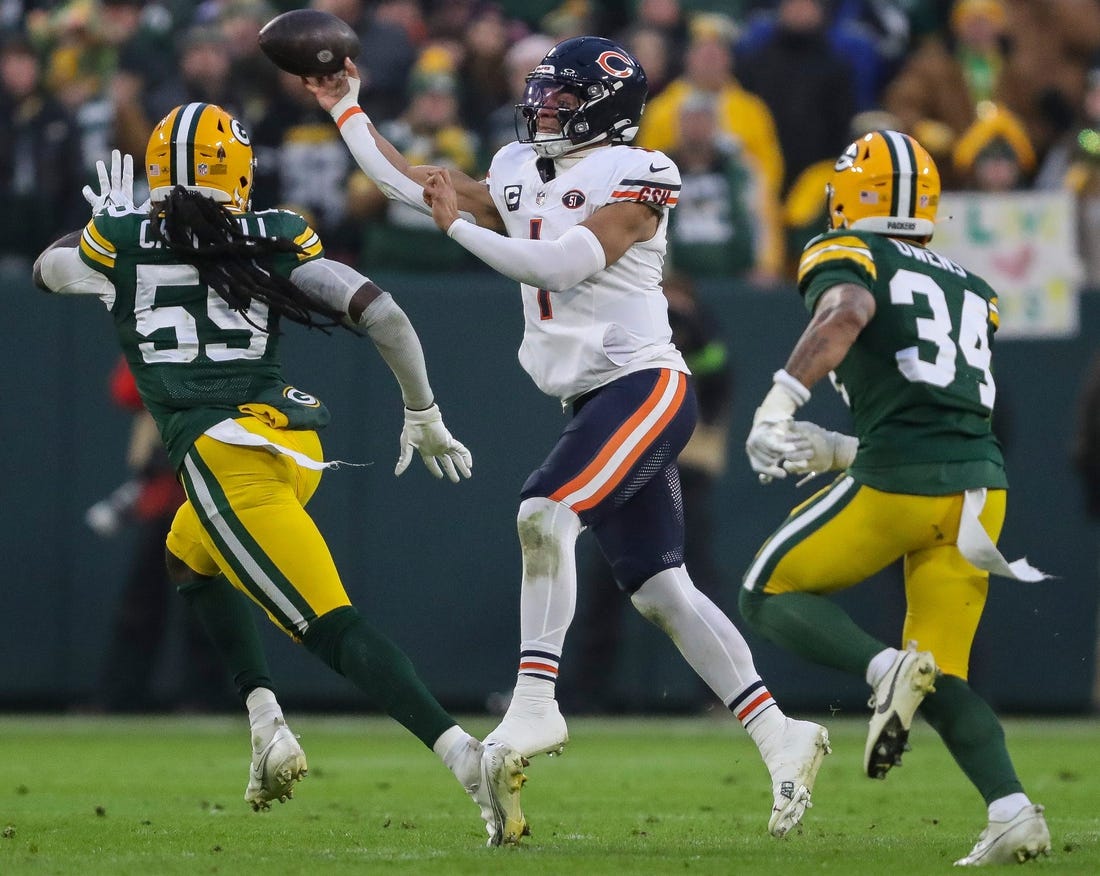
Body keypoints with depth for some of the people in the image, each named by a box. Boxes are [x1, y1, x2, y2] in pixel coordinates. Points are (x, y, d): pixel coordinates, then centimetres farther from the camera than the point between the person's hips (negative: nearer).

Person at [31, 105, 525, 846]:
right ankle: (267, 723, 17)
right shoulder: (276, 241, 10)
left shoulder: (122, 241, 7)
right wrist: (424, 416, 14)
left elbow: (50, 268, 30)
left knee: (333, 628, -12)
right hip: (297, 443, 5)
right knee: (190, 557, 34)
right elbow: (383, 315, 2)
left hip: (225, 451, -5)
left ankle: (468, 756, -31)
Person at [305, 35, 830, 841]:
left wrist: (462, 227, -16)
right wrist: (347, 109, 19)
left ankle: (535, 704, -25)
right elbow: (411, 184, 20)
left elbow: (563, 266, -20)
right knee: (660, 590, 5)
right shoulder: (524, 178, 14)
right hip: (595, 402, 8)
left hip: (646, 387, -8)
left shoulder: (632, 178, -9)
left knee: (544, 513, -25)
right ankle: (780, 736, 7)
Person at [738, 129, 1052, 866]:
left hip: (900, 483, -6)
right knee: (942, 676, 11)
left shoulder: (848, 256, 6)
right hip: (982, 483, 6)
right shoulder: (971, 290, 25)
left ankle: (885, 668, -15)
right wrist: (837, 451, 30)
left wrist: (781, 402, -27)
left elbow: (847, 313, -19)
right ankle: (1013, 812, -10)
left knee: (772, 596, 12)